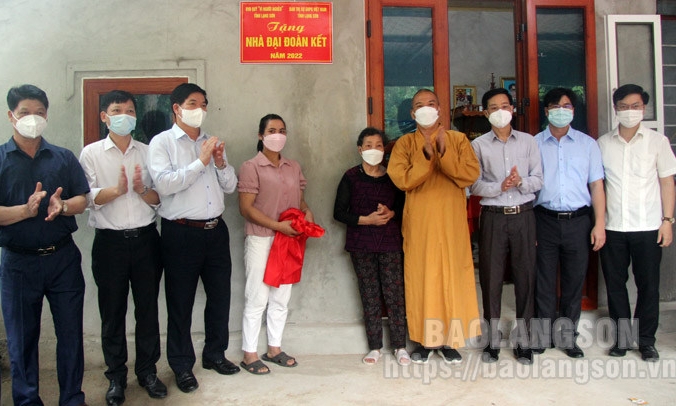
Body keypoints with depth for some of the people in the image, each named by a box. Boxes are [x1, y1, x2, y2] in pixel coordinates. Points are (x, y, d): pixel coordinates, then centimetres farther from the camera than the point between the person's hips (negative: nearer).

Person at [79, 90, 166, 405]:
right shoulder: (91, 153, 3)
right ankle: (116, 376, 23)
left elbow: (161, 198, 7)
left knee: (148, 308, 9)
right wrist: (117, 190, -21)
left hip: (145, 238, 2)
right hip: (109, 241, -2)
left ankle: (147, 371, 24)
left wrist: (142, 190, -13)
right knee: (112, 312, 8)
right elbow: (85, 198, -8)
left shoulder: (148, 152, 9)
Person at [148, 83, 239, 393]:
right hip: (181, 232, -5)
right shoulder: (162, 142, -3)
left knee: (220, 296, 13)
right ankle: (182, 366, 22)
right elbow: (164, 184, -18)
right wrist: (201, 162, -18)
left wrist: (221, 163, -6)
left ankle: (215, 354, 33)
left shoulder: (211, 142, 13)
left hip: (215, 230, 5)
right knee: (181, 302, 7)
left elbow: (230, 186, 12)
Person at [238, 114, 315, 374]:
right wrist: (278, 225, -19)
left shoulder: (293, 167, 12)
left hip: (289, 240, 6)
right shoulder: (251, 167, -7)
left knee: (281, 299, 12)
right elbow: (246, 207, -12)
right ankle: (249, 355, 13)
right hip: (261, 241, -6)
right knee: (257, 299, 0)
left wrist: (306, 212, -5)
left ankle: (274, 348, 26)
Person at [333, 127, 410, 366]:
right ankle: (375, 347, 16)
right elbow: (339, 212, -1)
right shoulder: (351, 177, 1)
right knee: (369, 295, 5)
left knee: (394, 293, -1)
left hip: (390, 243, 1)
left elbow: (403, 205, 12)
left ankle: (400, 346, 11)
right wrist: (367, 219, -13)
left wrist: (391, 213, -10)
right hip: (361, 244, -1)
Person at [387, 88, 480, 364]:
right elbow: (402, 180, -9)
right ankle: (424, 339, 16)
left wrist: (444, 153, -17)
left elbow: (471, 175, -8)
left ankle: (449, 339, 17)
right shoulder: (405, 143, 6)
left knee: (453, 277, 3)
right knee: (421, 277, 3)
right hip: (419, 224, 0)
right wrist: (426, 155, -18)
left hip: (451, 222, 0)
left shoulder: (458, 140, 7)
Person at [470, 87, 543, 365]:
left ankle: (522, 339, 16)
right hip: (493, 217, -1)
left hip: (523, 215, 1)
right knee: (491, 277, 2)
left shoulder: (528, 141, 9)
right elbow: (474, 186, -2)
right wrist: (500, 187, -18)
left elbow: (538, 180, 4)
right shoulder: (479, 145, 5)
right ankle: (493, 340, 15)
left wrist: (521, 181, -16)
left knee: (525, 274, 3)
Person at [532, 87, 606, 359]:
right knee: (544, 279, 3)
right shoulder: (534, 144, 6)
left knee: (575, 280, 7)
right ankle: (543, 334, 17)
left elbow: (596, 186, 7)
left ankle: (567, 336, 20)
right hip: (545, 220, -1)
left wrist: (599, 223, -2)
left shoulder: (588, 144, 10)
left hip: (578, 221, 1)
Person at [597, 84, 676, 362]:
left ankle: (646, 340, 20)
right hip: (612, 227, 1)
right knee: (615, 283, 8)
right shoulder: (603, 143, 5)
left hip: (648, 227, -1)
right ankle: (622, 337, 22)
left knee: (648, 285, 5)